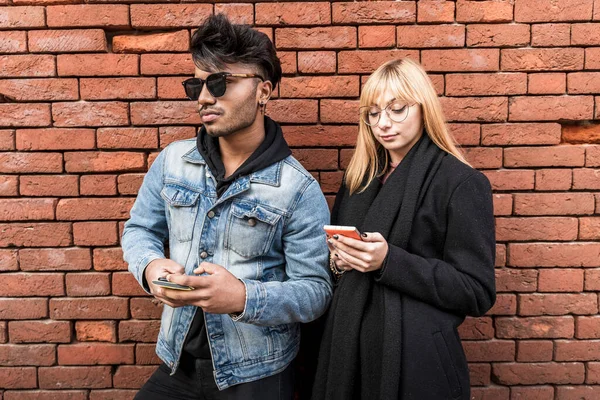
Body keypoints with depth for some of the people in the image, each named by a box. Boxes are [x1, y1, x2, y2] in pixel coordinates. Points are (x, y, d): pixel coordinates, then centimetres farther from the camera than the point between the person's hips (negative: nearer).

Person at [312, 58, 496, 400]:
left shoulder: (462, 183, -11)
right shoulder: (360, 177, 8)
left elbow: (478, 293, -14)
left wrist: (389, 261, -24)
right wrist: (339, 258, -5)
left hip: (416, 358, -5)